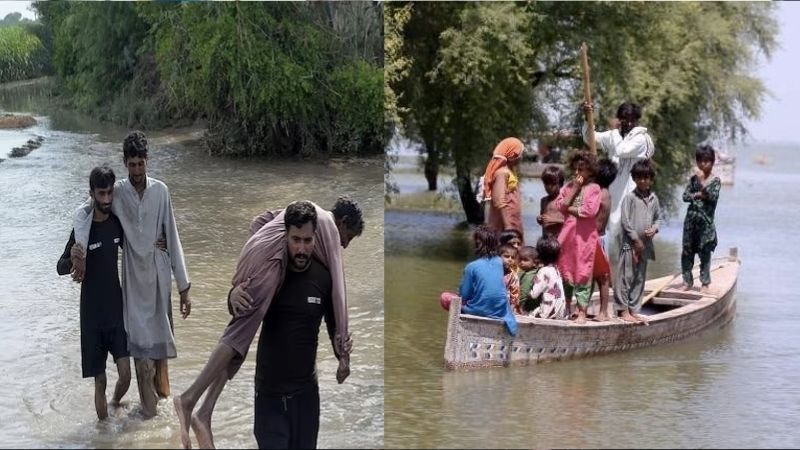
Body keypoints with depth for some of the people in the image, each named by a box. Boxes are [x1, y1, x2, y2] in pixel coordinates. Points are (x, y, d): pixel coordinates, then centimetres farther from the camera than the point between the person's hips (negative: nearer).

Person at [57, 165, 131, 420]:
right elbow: (61, 268, -10)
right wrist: (72, 260, -32)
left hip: (118, 310, 3)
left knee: (125, 375, 0)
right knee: (100, 380, 2)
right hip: (93, 315, -3)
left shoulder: (117, 223, 1)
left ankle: (115, 404, 29)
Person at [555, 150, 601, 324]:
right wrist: (575, 188, -3)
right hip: (567, 233, 5)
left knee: (583, 273, -4)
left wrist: (570, 208, -4)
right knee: (565, 271, 9)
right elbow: (560, 206, 0)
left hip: (585, 235, -5)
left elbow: (590, 210, -14)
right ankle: (567, 307, 21)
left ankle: (582, 312, -1)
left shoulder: (594, 188, -1)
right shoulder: (568, 186, 13)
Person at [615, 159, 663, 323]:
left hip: (645, 244, 6)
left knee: (639, 279, 11)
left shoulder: (653, 198, 9)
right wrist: (636, 239, -11)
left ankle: (634, 310, 18)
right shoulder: (630, 197, -7)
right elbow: (625, 221, -10)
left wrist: (654, 228, -4)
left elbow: (658, 217, 17)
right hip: (630, 244, -6)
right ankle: (624, 310, 2)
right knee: (626, 277, -4)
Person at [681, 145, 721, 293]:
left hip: (706, 221, -4)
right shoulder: (694, 178, 7)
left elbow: (713, 196, -17)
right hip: (691, 219, 4)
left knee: (705, 253, 0)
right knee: (687, 251, 5)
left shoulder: (715, 180, -3)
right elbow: (685, 196, 2)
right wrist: (698, 195, -13)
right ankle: (687, 281, 14)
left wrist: (702, 182, -22)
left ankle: (705, 283, 8)